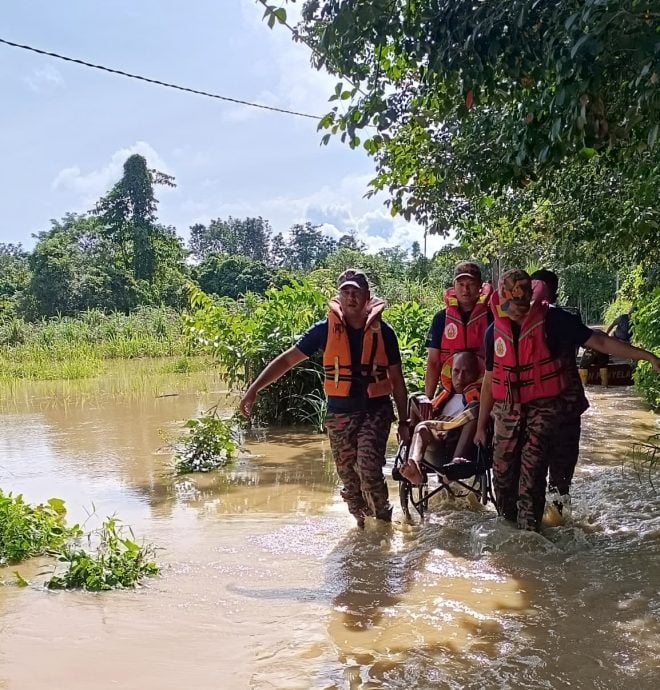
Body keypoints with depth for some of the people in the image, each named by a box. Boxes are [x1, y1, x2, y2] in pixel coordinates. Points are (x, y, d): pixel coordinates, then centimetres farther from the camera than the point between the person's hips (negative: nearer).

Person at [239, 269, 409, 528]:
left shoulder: (383, 332, -2)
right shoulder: (325, 329, -1)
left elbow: (397, 379, 5)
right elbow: (288, 359, 0)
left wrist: (403, 422, 4)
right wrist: (254, 389, -9)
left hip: (375, 412, -2)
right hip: (339, 414, 2)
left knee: (369, 472, -17)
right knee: (349, 479, 7)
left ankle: (384, 524, 7)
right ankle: (364, 525, 28)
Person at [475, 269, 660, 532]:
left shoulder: (551, 319, -10)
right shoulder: (494, 331, 2)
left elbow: (599, 341, -8)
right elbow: (489, 380, 10)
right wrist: (481, 425, 13)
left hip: (542, 408, -4)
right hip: (507, 410, 4)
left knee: (531, 471, -14)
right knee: (502, 472, 4)